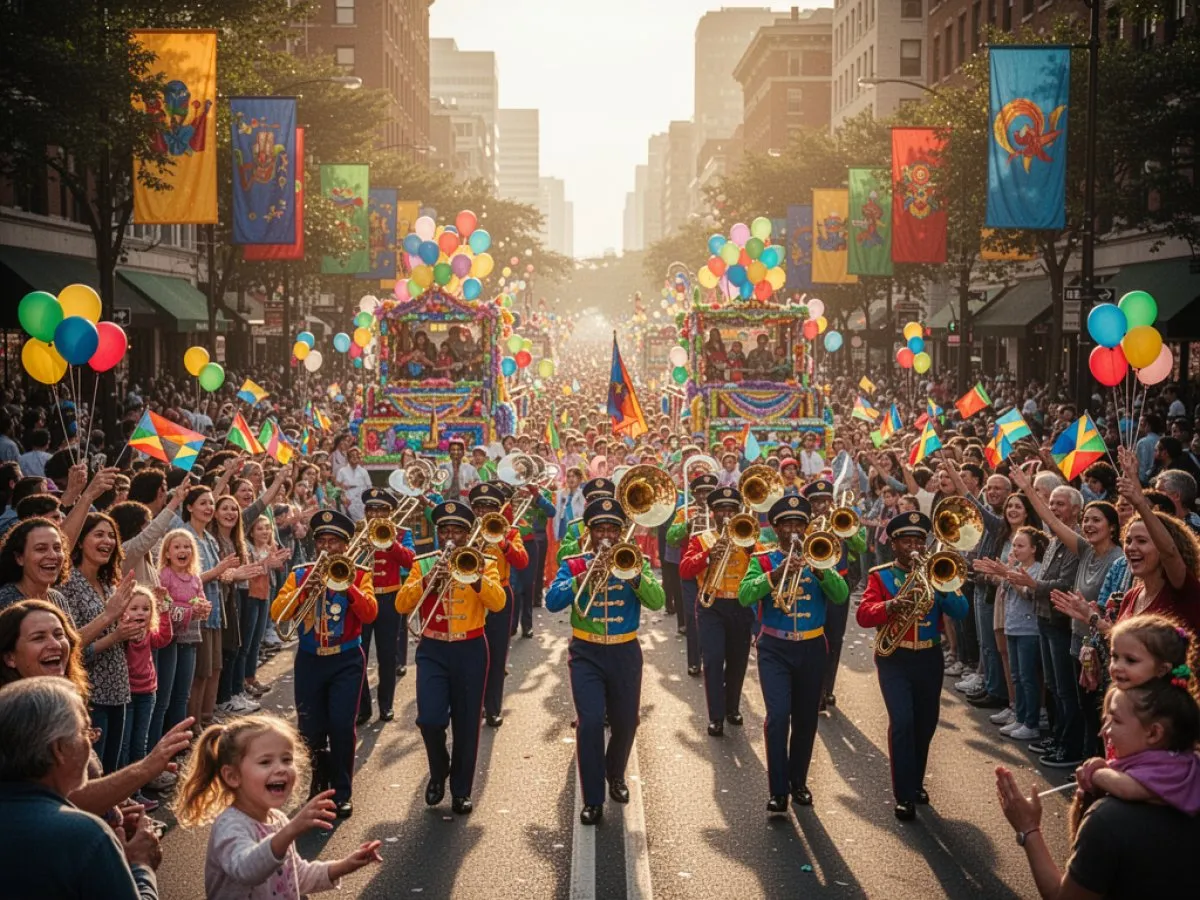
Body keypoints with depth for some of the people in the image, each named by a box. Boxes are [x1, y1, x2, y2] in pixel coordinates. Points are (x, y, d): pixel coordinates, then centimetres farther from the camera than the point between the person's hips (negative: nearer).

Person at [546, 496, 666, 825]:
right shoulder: (574, 565, 0)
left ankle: (615, 775, 41)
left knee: (625, 723, 11)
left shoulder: (636, 562, 2)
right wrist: (583, 578, -25)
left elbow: (657, 601, -13)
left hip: (625, 653, 2)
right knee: (590, 722, -14)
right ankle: (592, 799, -5)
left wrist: (632, 575, -28)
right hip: (586, 653, -2)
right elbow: (552, 602, -14)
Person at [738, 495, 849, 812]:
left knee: (806, 720, 10)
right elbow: (744, 596, -15)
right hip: (775, 648, -2)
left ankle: (798, 782, 27)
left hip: (811, 647, 3)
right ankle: (778, 791, -8)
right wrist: (776, 574, -26)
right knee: (778, 717, -14)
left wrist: (820, 569, -23)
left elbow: (841, 596, -8)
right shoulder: (763, 559, 1)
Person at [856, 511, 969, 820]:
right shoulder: (880, 575, -1)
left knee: (926, 723, 11)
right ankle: (904, 796, -9)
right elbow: (863, 615, -13)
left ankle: (915, 782, 33)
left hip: (929, 658, 3)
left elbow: (960, 612, -6)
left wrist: (940, 586, -22)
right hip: (894, 658, -3)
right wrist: (891, 605, -31)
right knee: (902, 722, -15)